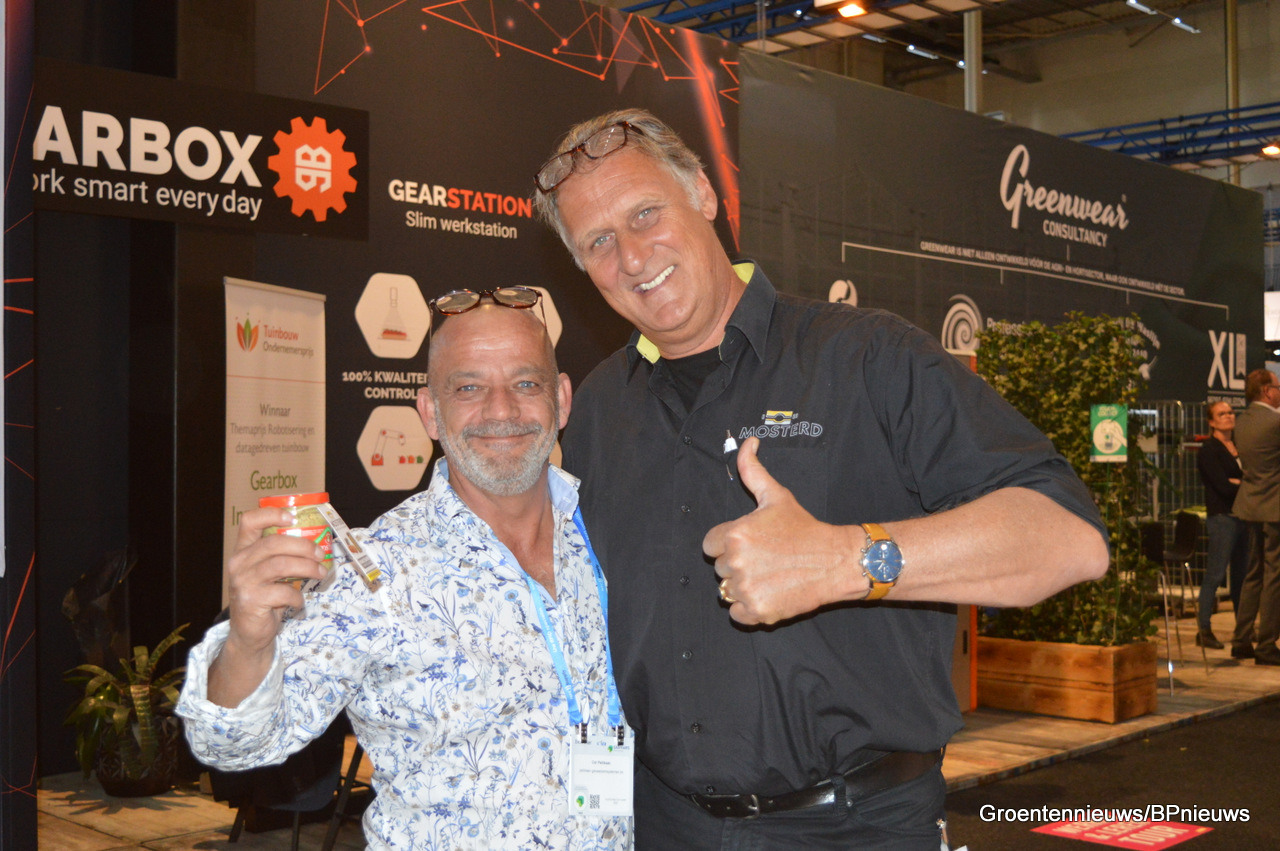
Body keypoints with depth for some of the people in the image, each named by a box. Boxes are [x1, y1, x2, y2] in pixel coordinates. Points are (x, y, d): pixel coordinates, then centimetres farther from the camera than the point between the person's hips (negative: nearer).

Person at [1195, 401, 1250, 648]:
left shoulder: (1238, 446, 16)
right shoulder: (1208, 450, -6)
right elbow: (1223, 487, -14)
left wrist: (1235, 482, -10)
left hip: (1242, 515, 7)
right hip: (1222, 517, -7)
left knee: (1242, 573, 10)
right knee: (1215, 574, -8)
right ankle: (1204, 630, -5)